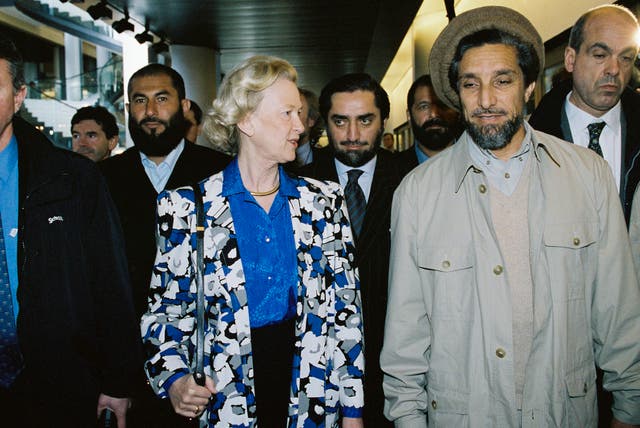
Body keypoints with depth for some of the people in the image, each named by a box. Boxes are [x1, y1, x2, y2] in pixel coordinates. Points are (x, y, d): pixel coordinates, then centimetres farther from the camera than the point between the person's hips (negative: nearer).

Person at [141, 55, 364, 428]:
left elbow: (345, 307, 1)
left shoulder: (324, 202, 0)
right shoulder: (186, 208, -6)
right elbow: (166, 309, 2)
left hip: (313, 398, 2)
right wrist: (175, 379, -15)